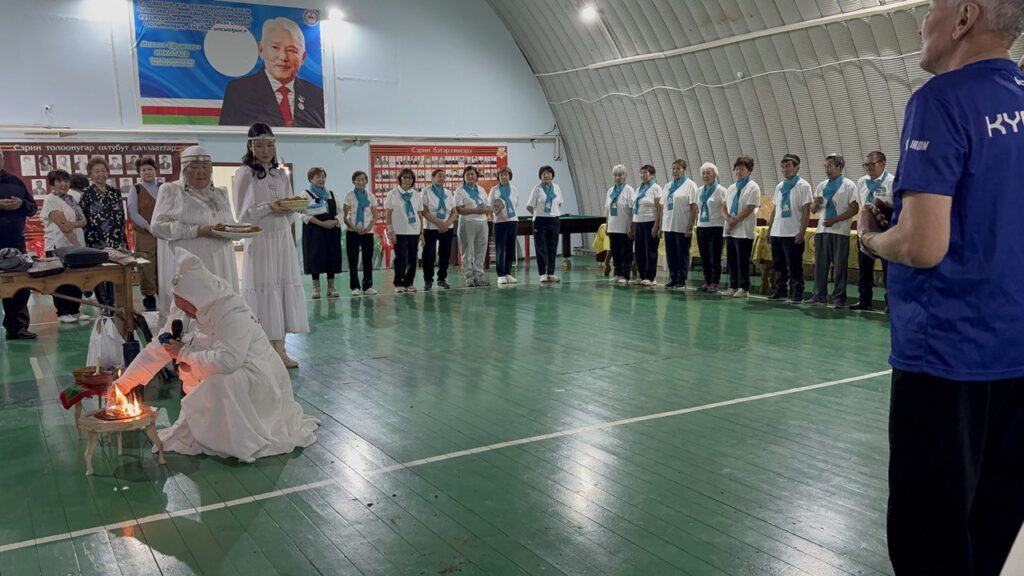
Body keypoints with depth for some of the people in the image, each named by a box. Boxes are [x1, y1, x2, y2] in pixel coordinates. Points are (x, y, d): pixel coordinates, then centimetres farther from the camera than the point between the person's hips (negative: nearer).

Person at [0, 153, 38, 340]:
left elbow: (33, 207, 15)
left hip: (16, 242, 4)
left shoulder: (15, 182, 13)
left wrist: (21, 204, -7)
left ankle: (17, 327, 12)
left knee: (21, 287, 4)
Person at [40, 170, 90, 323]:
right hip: (59, 246, -6)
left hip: (76, 245, 6)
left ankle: (75, 310, 15)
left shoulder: (71, 199, 16)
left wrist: (73, 224, -15)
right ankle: (63, 313, 5)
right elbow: (62, 224, -14)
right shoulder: (50, 199, -5)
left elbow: (84, 221, 7)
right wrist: (76, 243, -19)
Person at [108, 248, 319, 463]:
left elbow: (228, 361, -41)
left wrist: (184, 353, -27)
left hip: (258, 379, -9)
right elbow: (157, 349, 4)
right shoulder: (184, 314, -2)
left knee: (221, 381, -33)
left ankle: (245, 444, -16)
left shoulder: (232, 313, -28)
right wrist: (123, 383, -1)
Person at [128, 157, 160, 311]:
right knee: (147, 269, -3)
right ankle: (149, 301, 6)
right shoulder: (136, 190, 4)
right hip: (144, 235, -2)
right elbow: (133, 213, -3)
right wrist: (150, 227, -13)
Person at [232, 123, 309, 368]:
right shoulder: (244, 174, -2)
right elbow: (242, 215, -6)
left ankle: (279, 350, 9)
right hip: (259, 241, -5)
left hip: (283, 239, 5)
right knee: (264, 292, -5)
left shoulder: (281, 175, 14)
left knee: (285, 290, 3)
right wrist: (269, 207, -17)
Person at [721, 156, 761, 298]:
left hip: (744, 231, -7)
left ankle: (743, 288, 2)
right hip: (730, 230, 7)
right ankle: (733, 286, 15)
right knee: (731, 259, 8)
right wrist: (728, 218, -8)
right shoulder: (731, 188, 15)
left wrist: (734, 221, -13)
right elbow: (723, 207, 12)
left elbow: (748, 209, -13)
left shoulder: (753, 188, -5)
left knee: (743, 260, -5)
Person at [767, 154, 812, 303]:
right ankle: (780, 291, 19)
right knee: (779, 265, 10)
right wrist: (769, 229, 15)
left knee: (794, 267, -2)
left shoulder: (803, 186, -4)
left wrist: (802, 232, -14)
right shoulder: (779, 186, 14)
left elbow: (806, 211, -8)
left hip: (793, 234, -6)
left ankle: (797, 294, 3)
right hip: (777, 233, 6)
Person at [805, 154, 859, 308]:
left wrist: (835, 219, -14)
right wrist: (816, 203, -5)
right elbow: (813, 210, 17)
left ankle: (839, 298, 4)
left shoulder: (848, 185, -1)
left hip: (840, 231, -5)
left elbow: (855, 209, -8)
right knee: (820, 264, 6)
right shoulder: (822, 186, 15)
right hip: (822, 230, 6)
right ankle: (819, 295, 13)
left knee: (839, 266, -2)